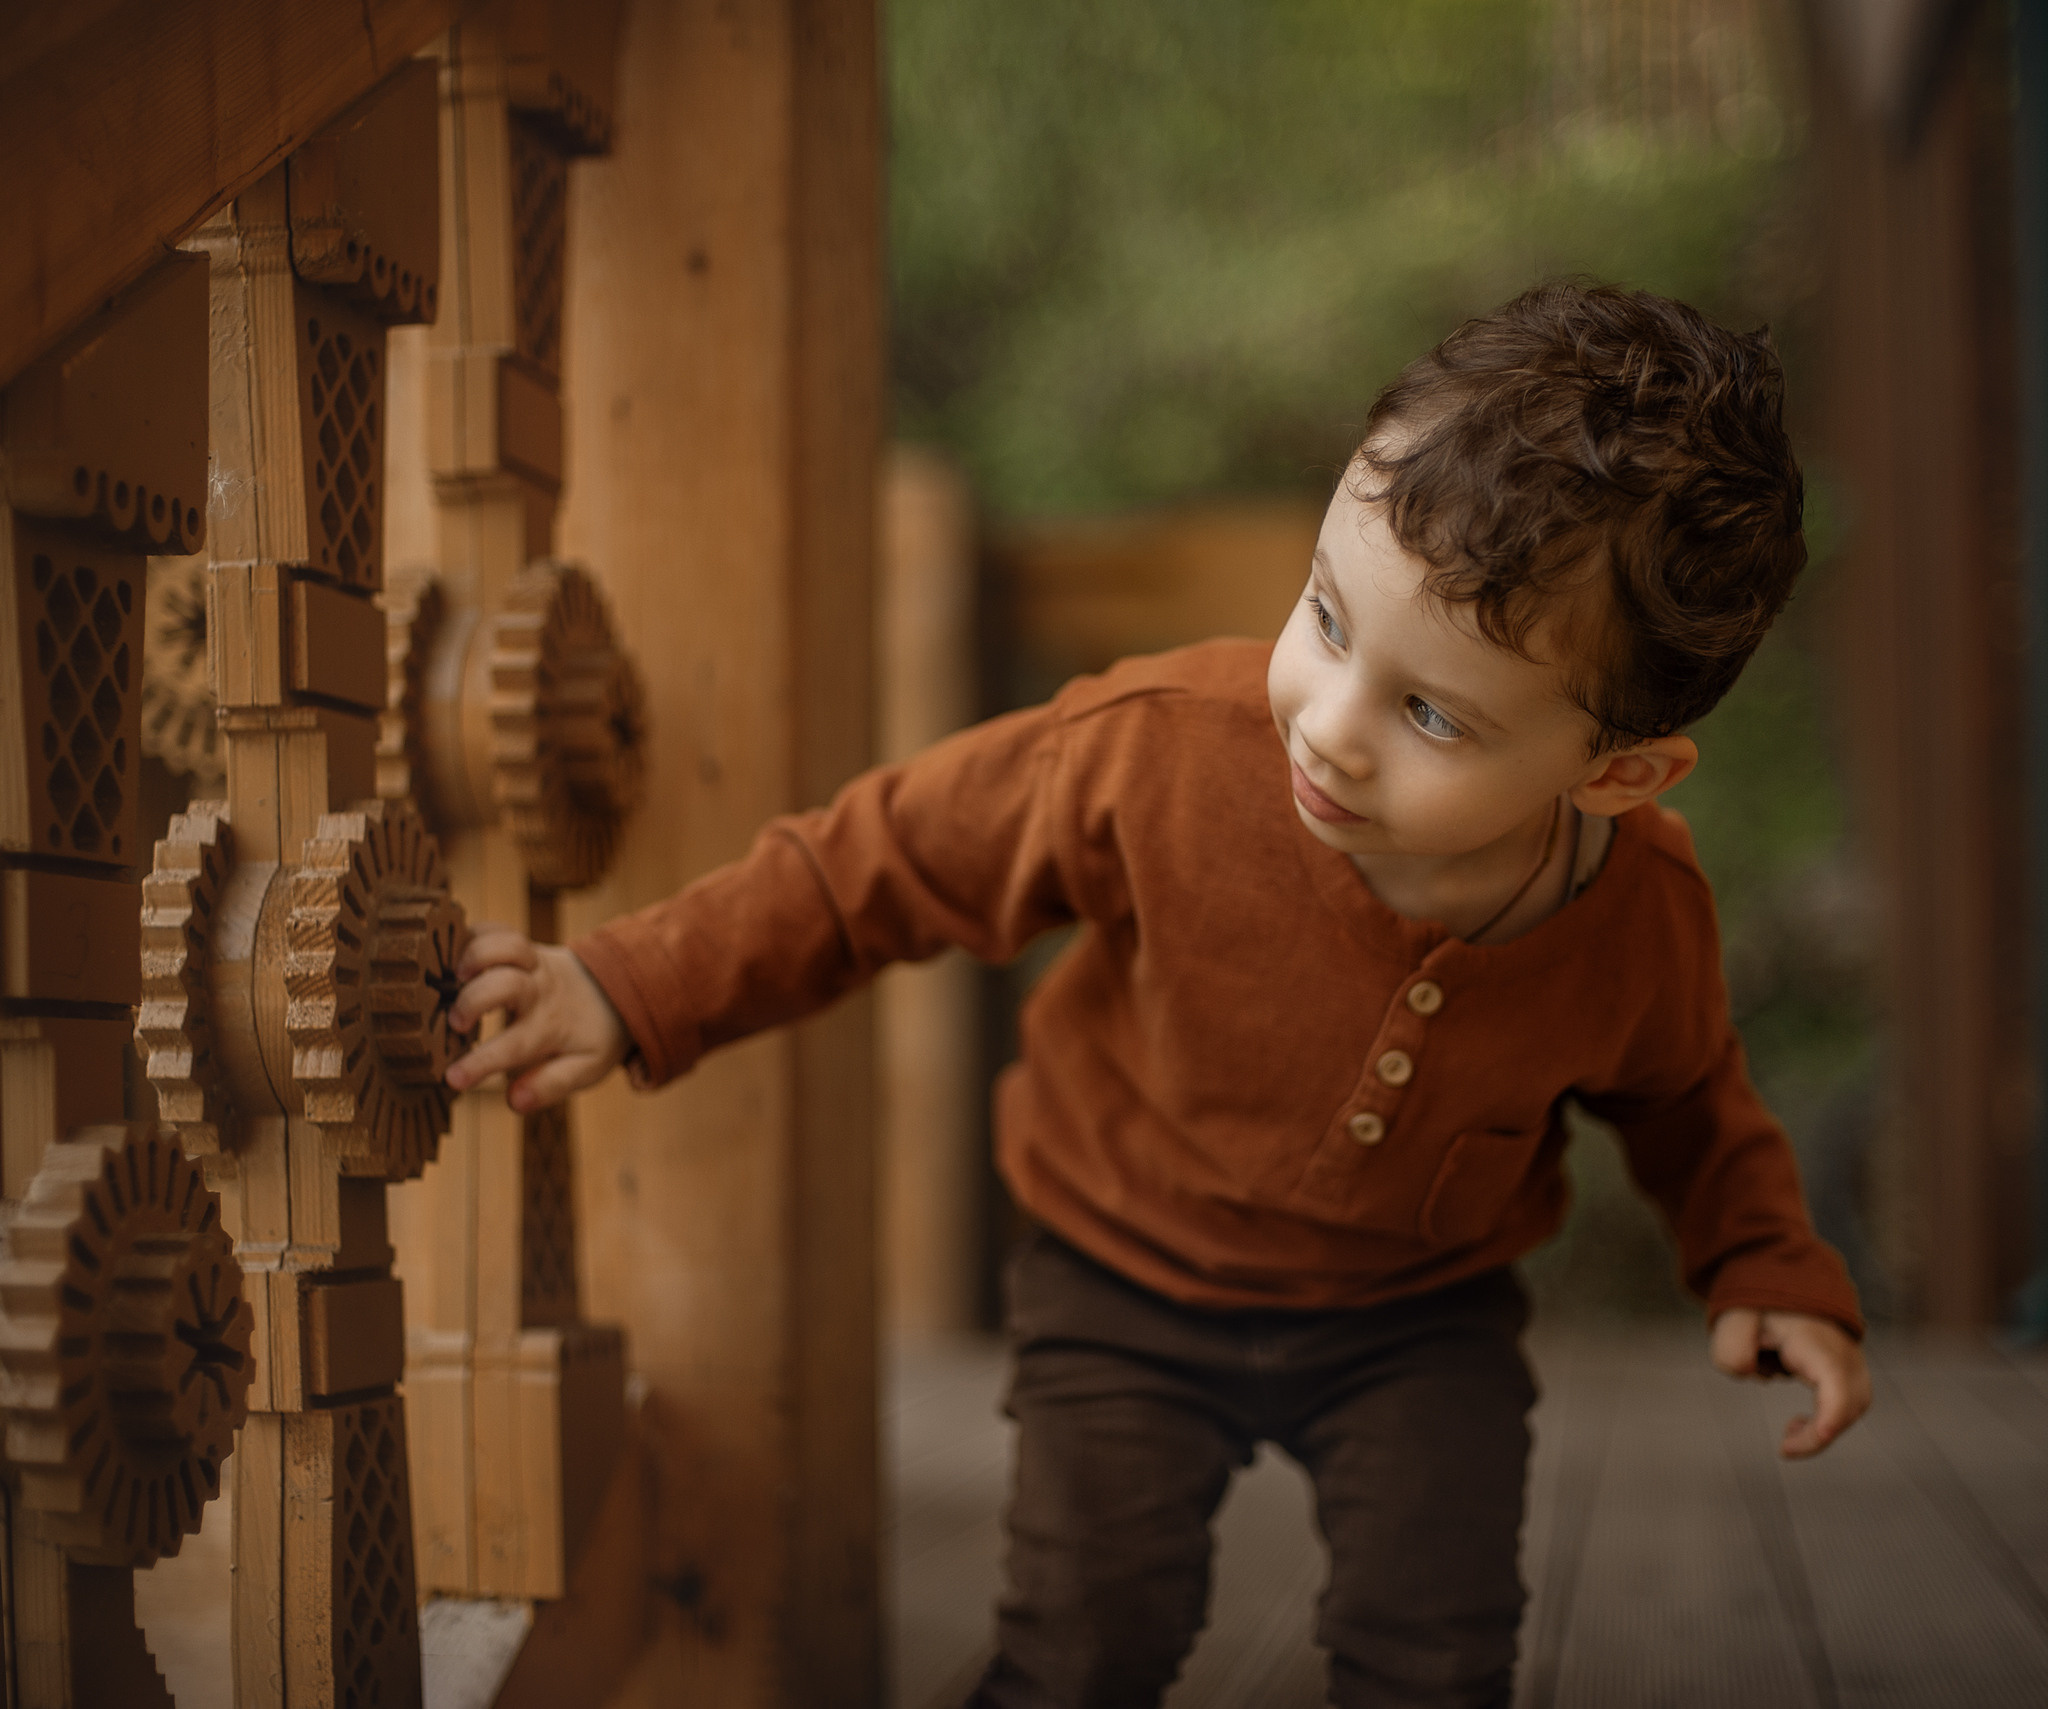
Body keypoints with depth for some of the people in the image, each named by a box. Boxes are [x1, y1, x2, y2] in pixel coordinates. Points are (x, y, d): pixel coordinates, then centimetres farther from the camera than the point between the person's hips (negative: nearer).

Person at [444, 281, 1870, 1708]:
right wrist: (636, 991, -19)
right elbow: (888, 857, -16)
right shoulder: (1159, 752, -31)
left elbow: (1681, 1093, 4)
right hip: (1129, 1278, -1)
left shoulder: (1646, 921, -22)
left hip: (1418, 1315, 1)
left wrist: (1771, 1270, -9)